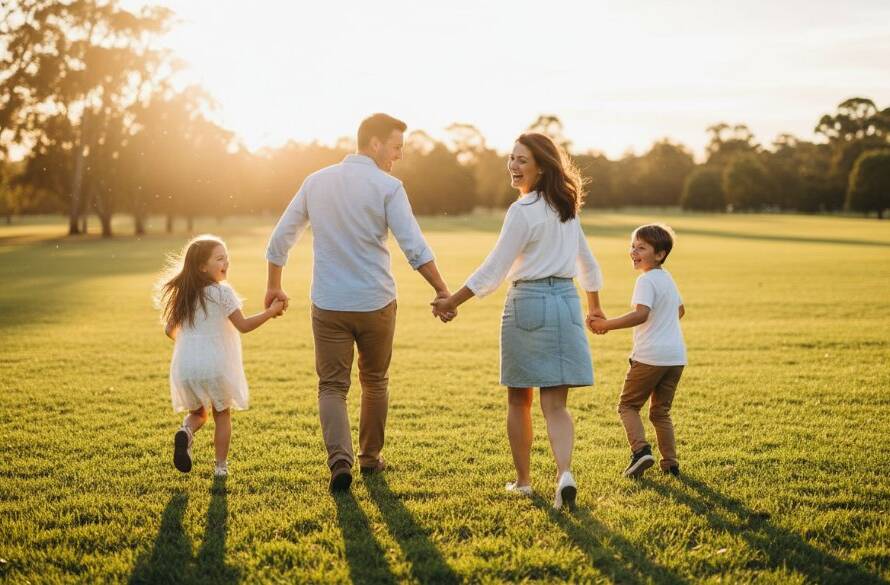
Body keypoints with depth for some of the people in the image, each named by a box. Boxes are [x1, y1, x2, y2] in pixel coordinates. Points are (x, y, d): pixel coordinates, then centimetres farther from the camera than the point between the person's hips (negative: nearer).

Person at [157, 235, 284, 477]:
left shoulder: (182, 294, 7)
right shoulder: (222, 292, -10)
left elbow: (169, 329, 12)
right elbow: (243, 325, -11)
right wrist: (271, 311, -3)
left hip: (185, 366, 4)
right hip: (215, 364, -4)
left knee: (197, 412, 23)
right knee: (222, 414, 15)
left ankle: (185, 432, -9)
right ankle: (221, 466, 14)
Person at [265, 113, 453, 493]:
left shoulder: (316, 181, 5)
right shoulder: (387, 187, -8)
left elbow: (280, 239, 10)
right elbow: (414, 248, -15)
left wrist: (274, 286, 23)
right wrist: (442, 292, -8)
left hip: (328, 305, 2)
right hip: (375, 304, -2)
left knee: (332, 386, 6)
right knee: (375, 383, 18)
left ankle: (340, 460, -14)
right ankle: (370, 457, 29)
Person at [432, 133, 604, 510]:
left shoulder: (523, 211, -11)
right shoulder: (566, 209, 12)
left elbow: (493, 271, -12)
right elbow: (587, 263, 22)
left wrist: (451, 302, -5)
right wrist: (594, 307, 36)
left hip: (528, 303, -6)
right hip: (566, 304, 6)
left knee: (518, 401, 11)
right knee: (555, 404, 2)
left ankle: (523, 480, 21)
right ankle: (564, 473, -20)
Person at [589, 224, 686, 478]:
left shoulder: (646, 280, -12)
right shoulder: (668, 278, 15)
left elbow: (641, 314, -27)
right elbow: (680, 311, 31)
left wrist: (607, 325, -25)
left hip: (650, 356, -8)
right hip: (676, 356, 8)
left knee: (628, 404, 7)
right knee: (661, 411, 17)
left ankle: (641, 449, -12)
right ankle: (671, 463, 13)